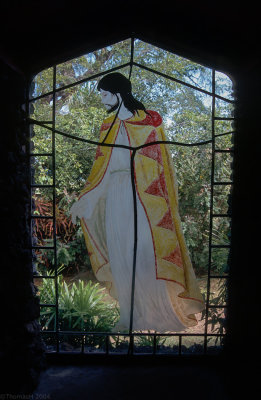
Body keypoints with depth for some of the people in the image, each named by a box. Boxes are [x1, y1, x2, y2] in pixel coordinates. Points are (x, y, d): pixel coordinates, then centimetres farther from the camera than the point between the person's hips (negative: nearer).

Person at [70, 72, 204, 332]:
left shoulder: (149, 122, -2)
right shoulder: (108, 127, 13)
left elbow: (160, 165, -5)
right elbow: (101, 169, 14)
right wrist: (83, 201, 12)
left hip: (143, 197, -5)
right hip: (114, 198, 5)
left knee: (148, 254, -1)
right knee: (120, 257, 8)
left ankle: (158, 312, 22)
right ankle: (130, 315, 26)